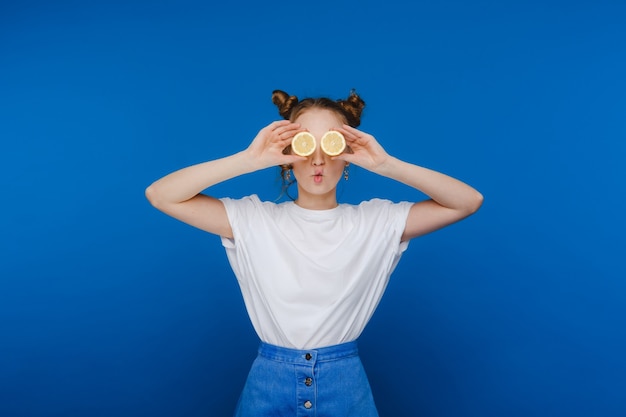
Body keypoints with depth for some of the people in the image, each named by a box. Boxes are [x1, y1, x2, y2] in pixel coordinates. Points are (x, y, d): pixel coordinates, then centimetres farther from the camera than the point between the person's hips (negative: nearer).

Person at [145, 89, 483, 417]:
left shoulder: (376, 220, -7)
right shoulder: (253, 219, -8)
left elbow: (468, 202, -11)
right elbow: (160, 195, -14)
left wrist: (387, 165, -22)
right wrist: (249, 159, -25)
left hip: (345, 384, 1)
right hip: (269, 383, 0)